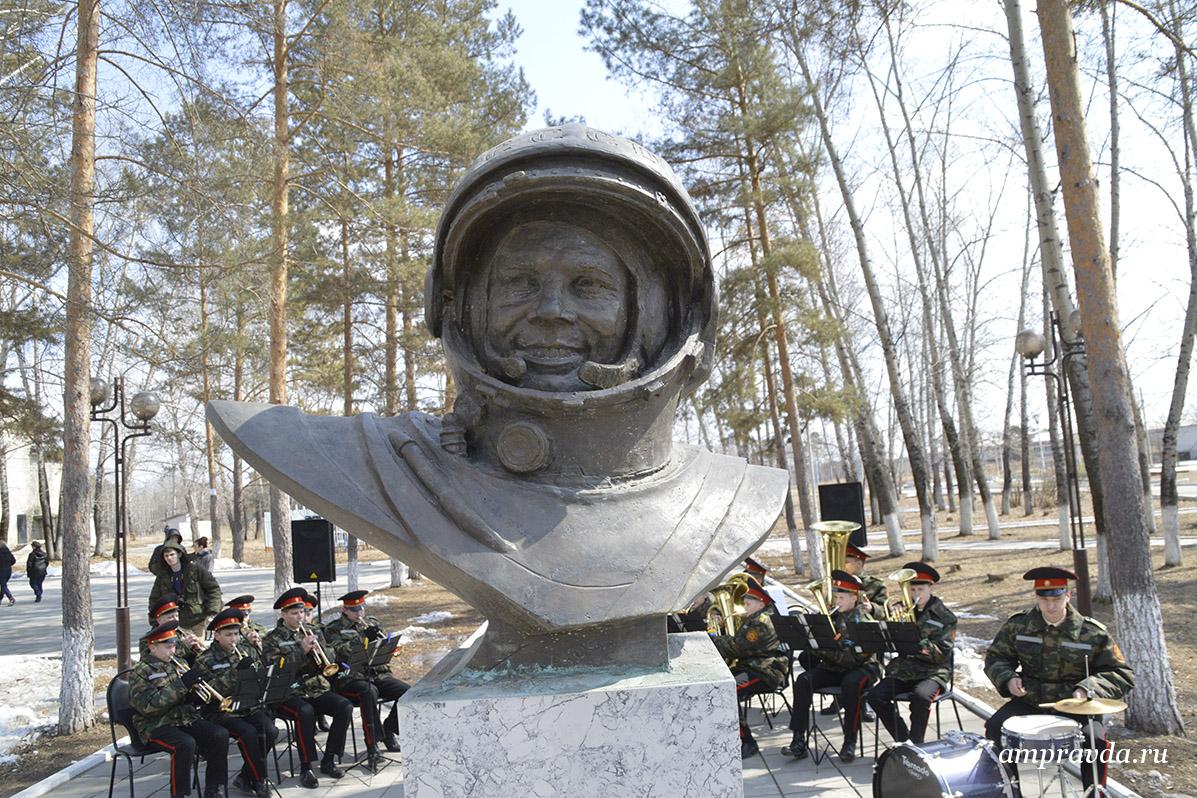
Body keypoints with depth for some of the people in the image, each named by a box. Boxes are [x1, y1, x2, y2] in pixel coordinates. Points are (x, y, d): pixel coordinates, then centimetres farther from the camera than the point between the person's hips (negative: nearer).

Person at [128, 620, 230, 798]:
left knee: (220, 735, -17)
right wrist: (181, 685, -23)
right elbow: (148, 706, -19)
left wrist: (194, 685, -2)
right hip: (157, 725, -6)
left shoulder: (176, 665, 15)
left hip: (186, 719, 6)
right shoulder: (140, 673, -5)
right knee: (186, 744, -34)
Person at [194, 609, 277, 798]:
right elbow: (212, 692, -16)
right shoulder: (205, 660, -3)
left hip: (249, 706, 4)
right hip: (222, 711, -4)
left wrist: (253, 668, -9)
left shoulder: (247, 651, 11)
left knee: (270, 731, -20)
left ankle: (245, 777, 0)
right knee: (248, 733, -29)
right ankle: (259, 781, -11)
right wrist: (236, 671, -25)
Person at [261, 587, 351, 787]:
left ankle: (328, 761, -7)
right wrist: (302, 650, -17)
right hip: (289, 693, -4)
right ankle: (305, 768, -20)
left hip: (317, 689, 5)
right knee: (305, 712, -36)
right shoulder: (271, 639, 3)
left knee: (345, 707, -19)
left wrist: (317, 649, -7)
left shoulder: (312, 633, 16)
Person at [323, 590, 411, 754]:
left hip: (379, 674, 5)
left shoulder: (372, 623, 19)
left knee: (408, 691, -17)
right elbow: (340, 651, -13)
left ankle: (389, 730, 4)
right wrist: (364, 637, -24)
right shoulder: (333, 629, 5)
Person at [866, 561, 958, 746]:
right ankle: (903, 740, -1)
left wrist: (918, 642, -21)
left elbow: (941, 654, -7)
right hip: (903, 670, 4)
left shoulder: (944, 617, 1)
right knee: (875, 696, -20)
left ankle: (916, 743, -14)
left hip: (933, 671, -4)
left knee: (921, 696, -35)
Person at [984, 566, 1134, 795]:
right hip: (1030, 701, 2)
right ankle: (1016, 783, 4)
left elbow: (1121, 674, -5)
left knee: (1095, 740, -30)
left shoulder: (1093, 633, -9)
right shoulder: (1018, 625, -4)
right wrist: (1008, 678, -14)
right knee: (995, 727, -20)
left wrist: (1087, 689, -23)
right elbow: (996, 657, 8)